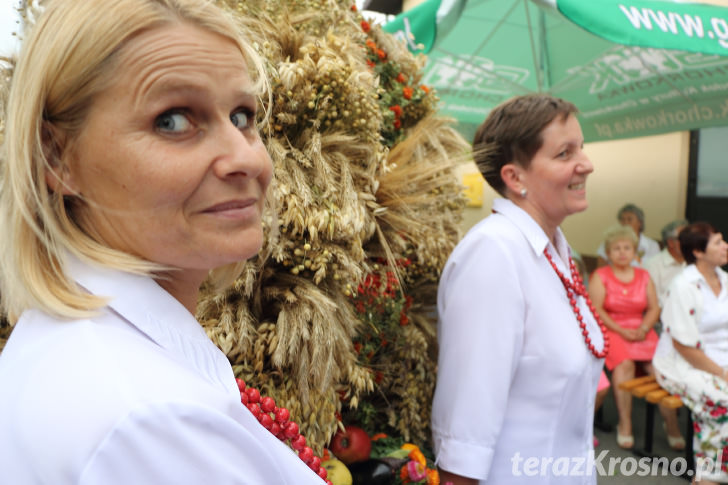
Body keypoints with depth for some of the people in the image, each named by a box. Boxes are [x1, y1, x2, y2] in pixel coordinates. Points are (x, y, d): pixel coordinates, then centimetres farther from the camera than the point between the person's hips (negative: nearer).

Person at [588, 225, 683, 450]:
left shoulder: (644, 276, 17)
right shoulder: (600, 276, 4)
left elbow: (654, 308, 12)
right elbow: (596, 309, -6)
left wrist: (643, 328, -7)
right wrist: (621, 331, -14)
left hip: (641, 330, 4)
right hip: (611, 330, -3)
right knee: (625, 363, -30)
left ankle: (672, 424, -16)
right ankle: (624, 423, -22)